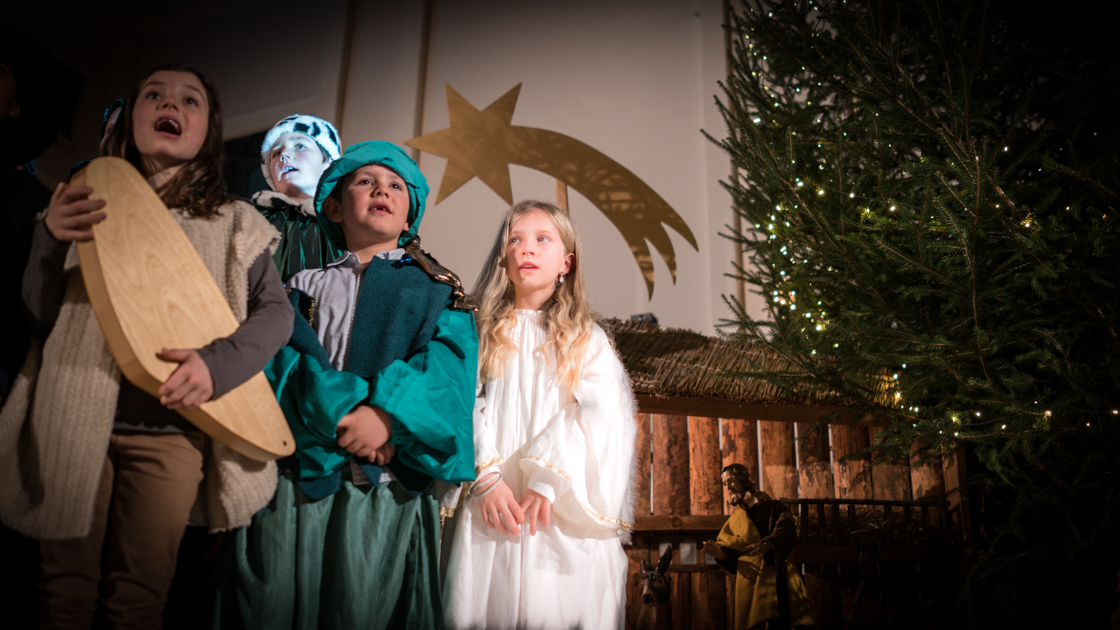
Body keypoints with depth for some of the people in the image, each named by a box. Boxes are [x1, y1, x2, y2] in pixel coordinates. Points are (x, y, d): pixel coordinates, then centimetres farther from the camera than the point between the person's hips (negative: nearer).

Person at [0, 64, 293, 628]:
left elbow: (276, 310, 1)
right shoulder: (88, 204, 8)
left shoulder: (231, 224, 4)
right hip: (74, 419, 1)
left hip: (171, 428, -1)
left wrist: (218, 363, -17)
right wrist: (50, 240, -12)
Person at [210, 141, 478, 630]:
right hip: (294, 485, 1)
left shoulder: (439, 291, 12)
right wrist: (339, 411, -18)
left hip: (389, 493, -1)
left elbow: (448, 367, -4)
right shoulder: (305, 287, 15)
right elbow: (282, 359, -1)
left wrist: (389, 411, -21)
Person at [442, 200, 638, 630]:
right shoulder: (481, 333, 9)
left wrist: (548, 479, -14)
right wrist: (487, 478, -13)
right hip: (492, 502, 1)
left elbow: (598, 418, -3)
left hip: (566, 508, 0)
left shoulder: (587, 339, 8)